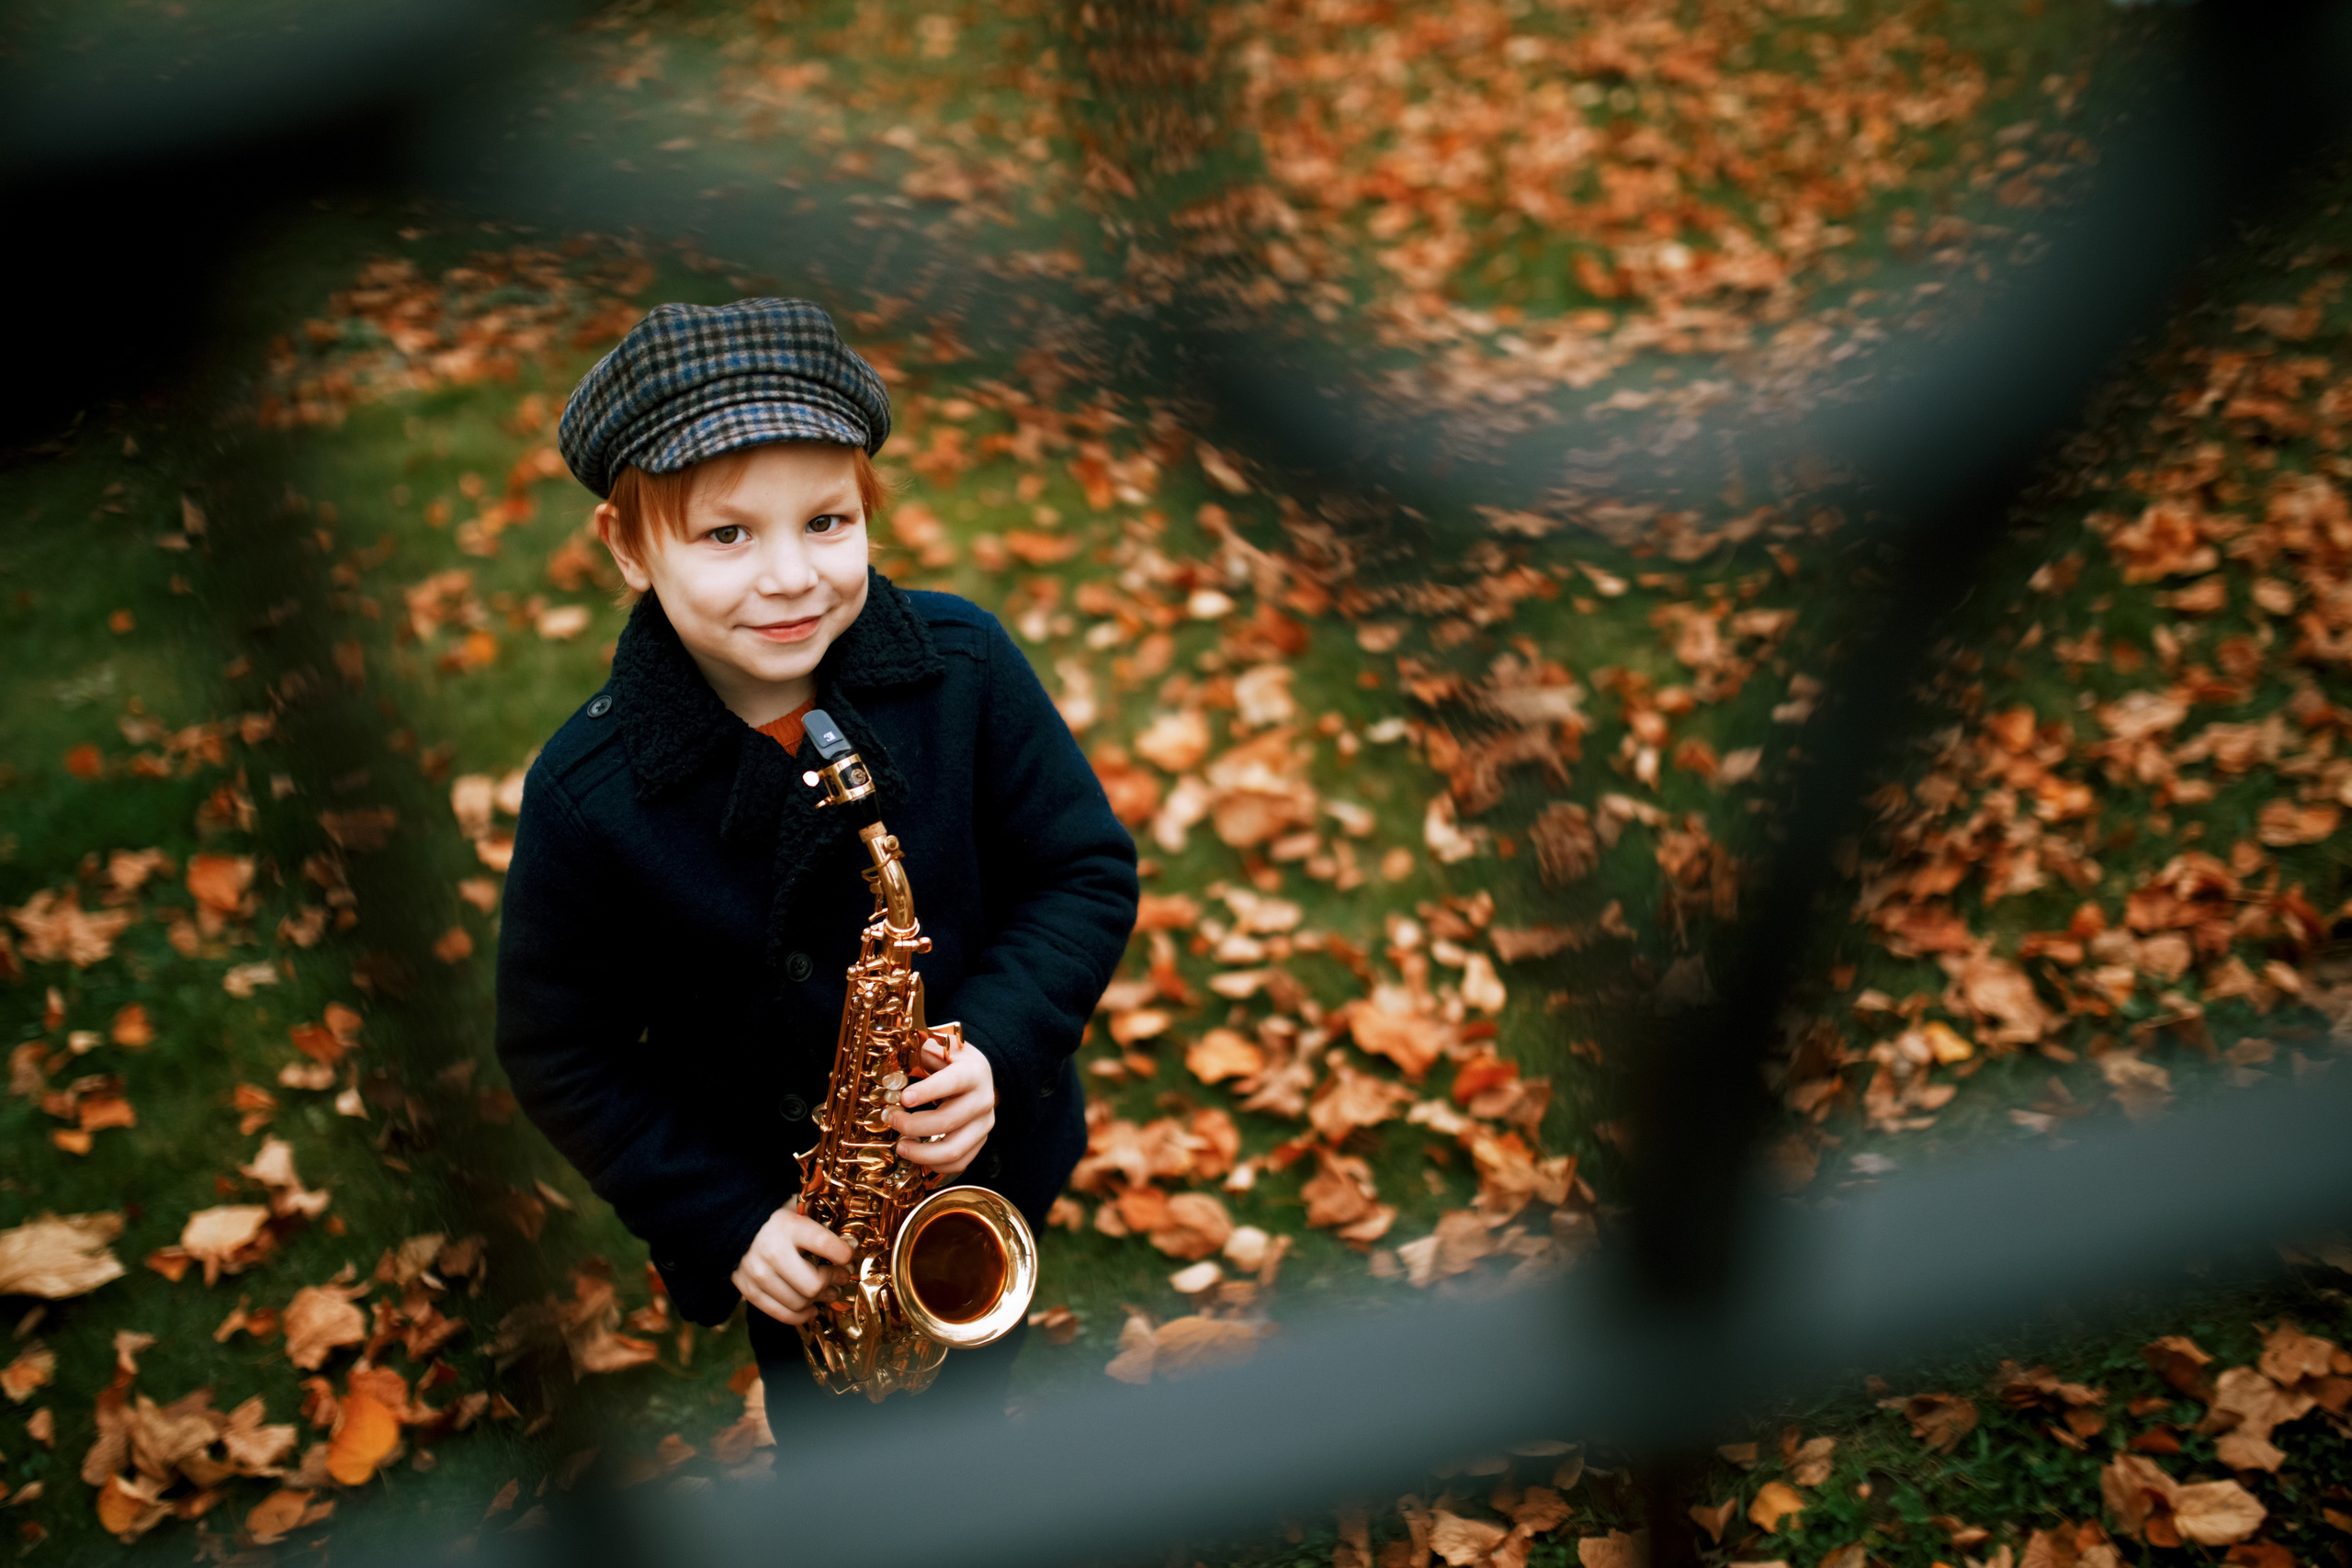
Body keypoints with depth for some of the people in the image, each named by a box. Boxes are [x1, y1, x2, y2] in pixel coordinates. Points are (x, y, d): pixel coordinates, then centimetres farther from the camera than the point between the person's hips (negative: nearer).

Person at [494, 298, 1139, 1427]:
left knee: (968, 1387, 29)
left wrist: (997, 1048, -25)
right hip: (789, 1223, -2)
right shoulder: (587, 794, -23)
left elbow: (1087, 874, -10)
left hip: (990, 1165, 2)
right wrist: (726, 1222, -16)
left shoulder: (961, 666, -20)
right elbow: (563, 1057, -12)